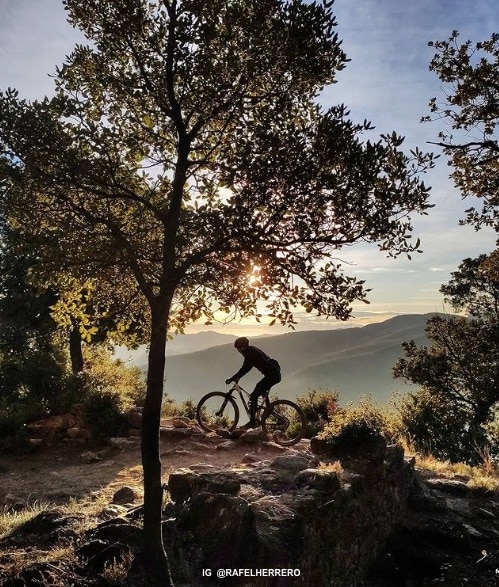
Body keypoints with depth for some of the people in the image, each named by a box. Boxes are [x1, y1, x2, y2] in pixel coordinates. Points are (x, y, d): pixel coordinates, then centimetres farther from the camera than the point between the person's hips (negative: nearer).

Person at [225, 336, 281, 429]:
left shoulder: (250, 353, -10)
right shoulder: (252, 351, 20)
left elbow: (245, 368, -17)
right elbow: (246, 368, 26)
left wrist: (232, 379, -13)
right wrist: (237, 377, 25)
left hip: (272, 375, -10)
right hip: (275, 374, 10)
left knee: (253, 396, -8)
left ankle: (252, 422, -7)